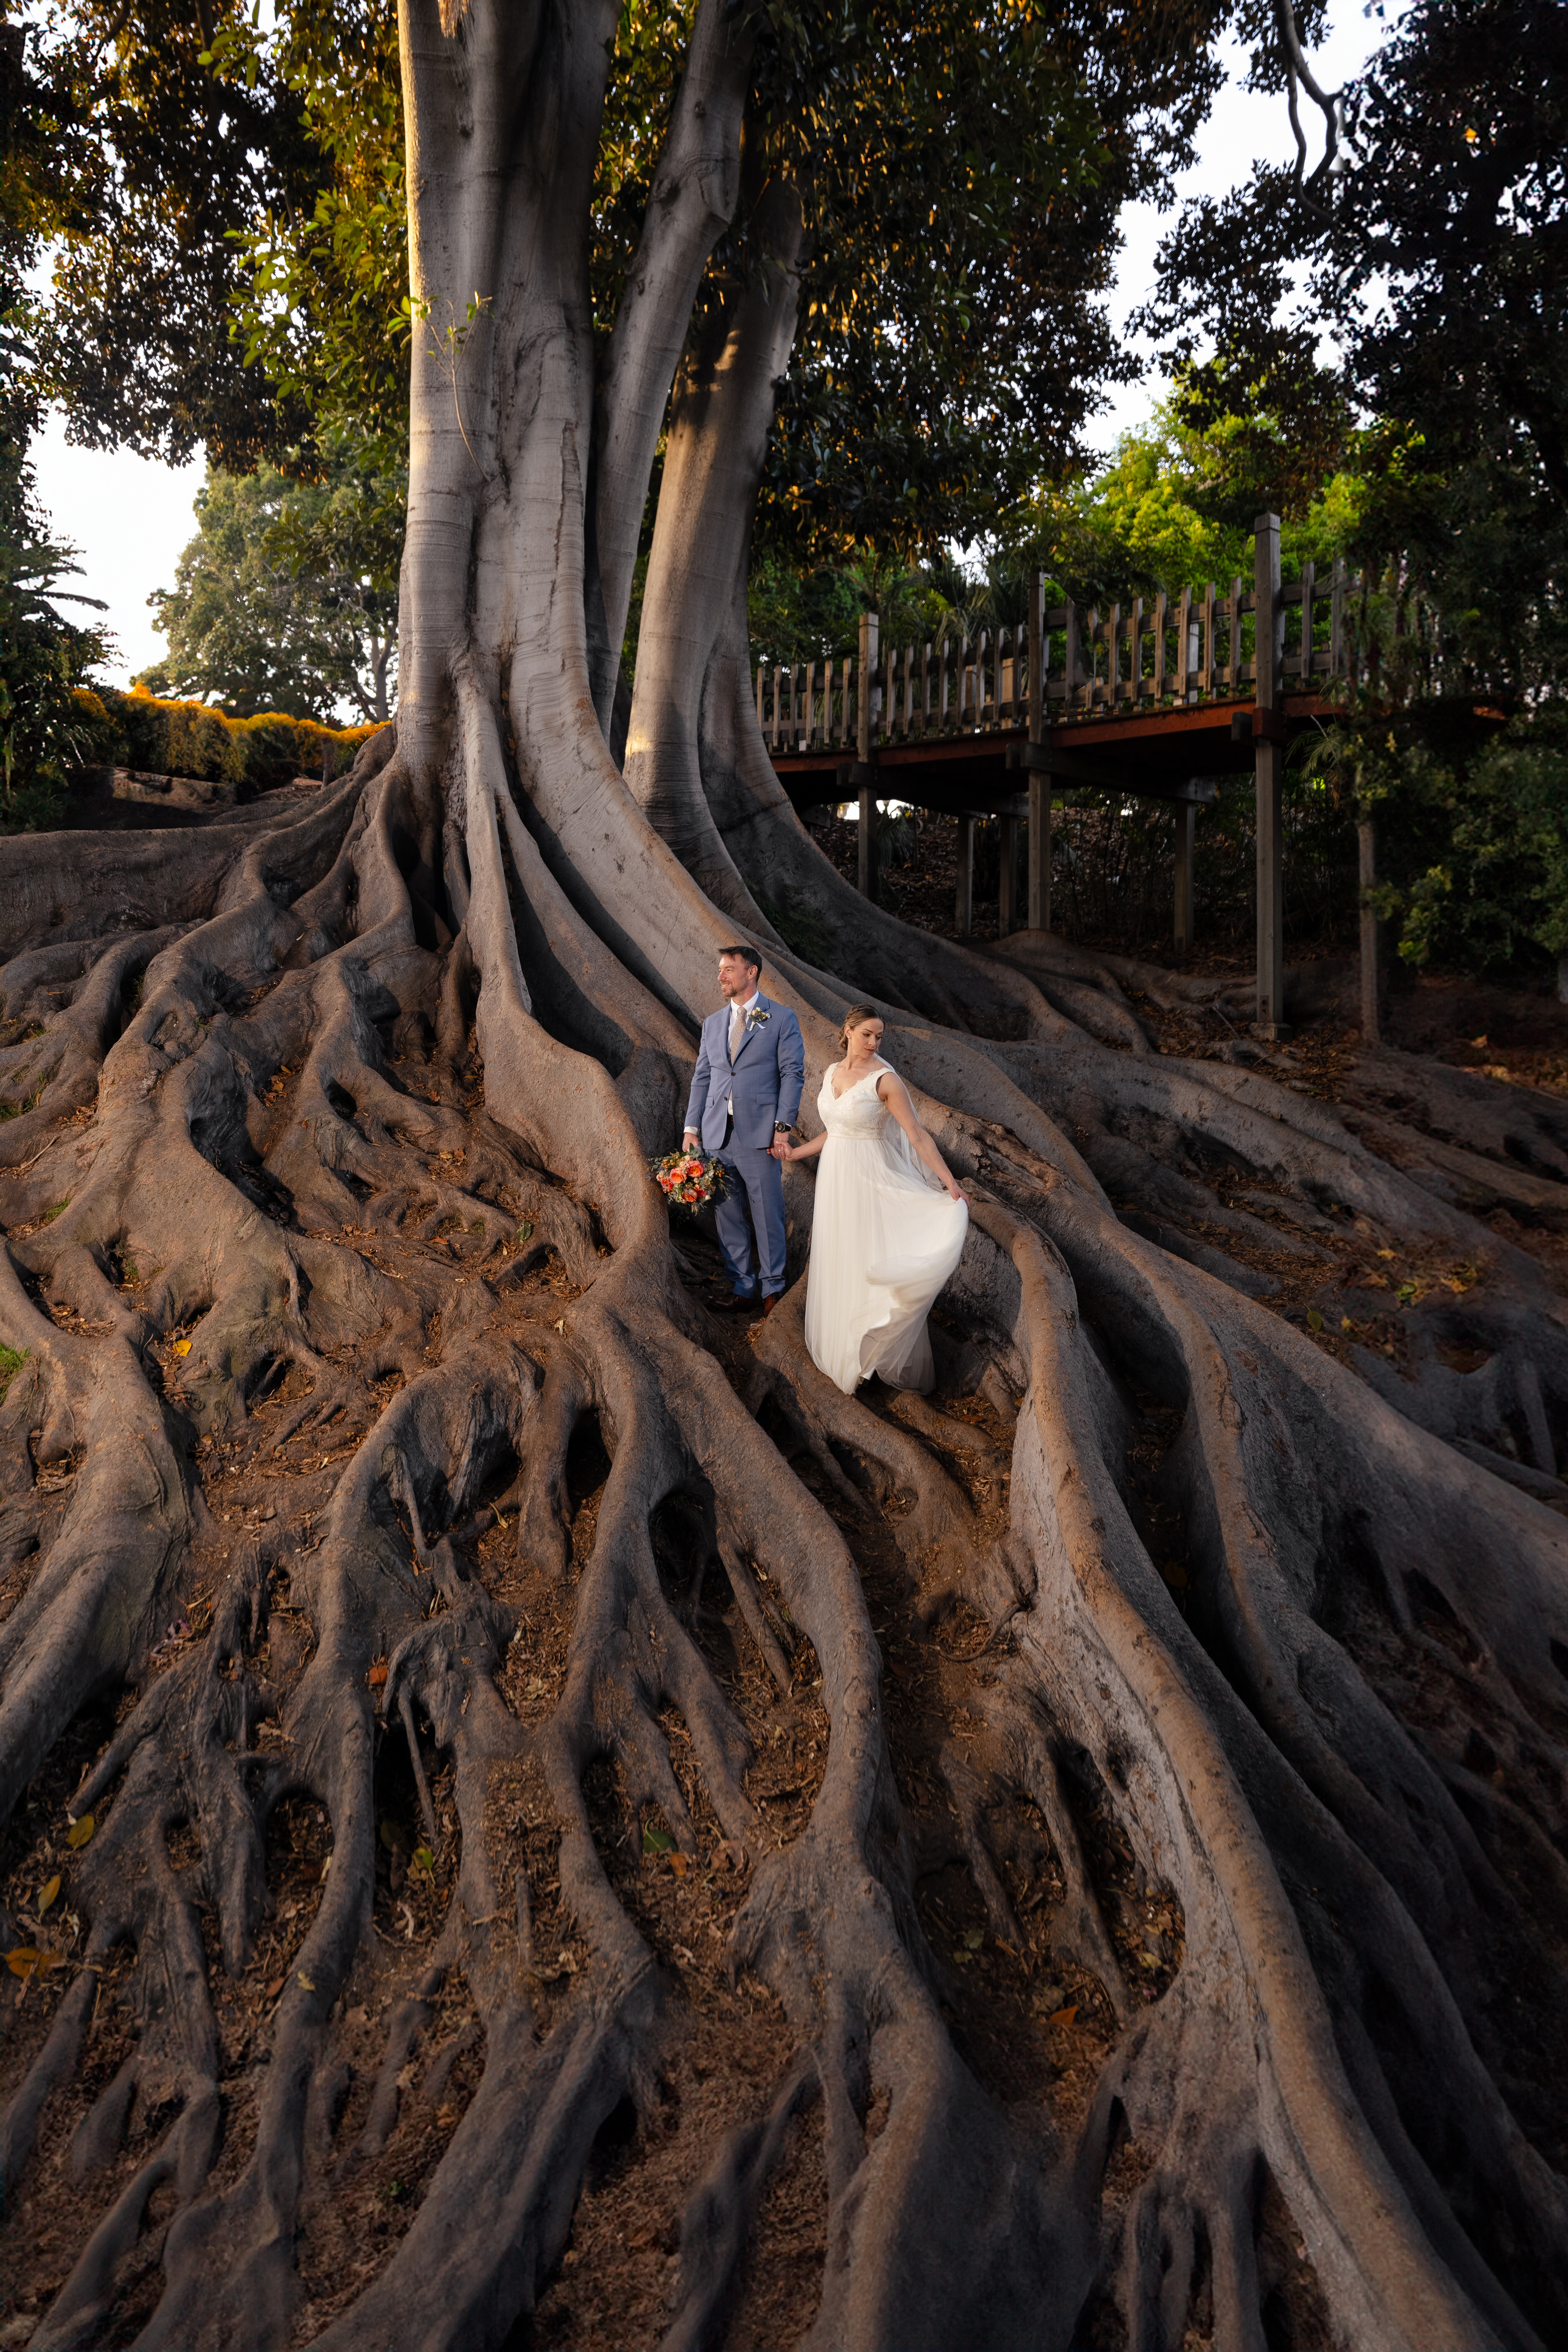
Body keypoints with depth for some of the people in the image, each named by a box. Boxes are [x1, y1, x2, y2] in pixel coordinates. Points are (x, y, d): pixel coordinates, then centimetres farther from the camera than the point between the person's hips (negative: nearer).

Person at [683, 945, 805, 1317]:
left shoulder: (782, 1019, 1)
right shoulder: (713, 1024, 15)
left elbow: (793, 1074, -4)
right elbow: (702, 1078, 16)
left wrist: (783, 1127, -12)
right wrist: (692, 1128, 7)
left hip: (760, 1135, -5)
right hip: (717, 1135, 5)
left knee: (768, 1215, 1)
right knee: (727, 1214, 8)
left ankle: (773, 1287, 14)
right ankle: (741, 1285, 19)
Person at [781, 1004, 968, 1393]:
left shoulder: (885, 1080, -14)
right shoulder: (833, 1073, 6)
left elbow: (917, 1136, -16)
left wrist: (951, 1184, -21)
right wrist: (798, 1152, 22)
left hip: (869, 1180, -6)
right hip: (834, 1176, 6)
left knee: (869, 1264, -1)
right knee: (836, 1263, 14)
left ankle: (886, 1356, 11)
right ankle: (841, 1346, 29)